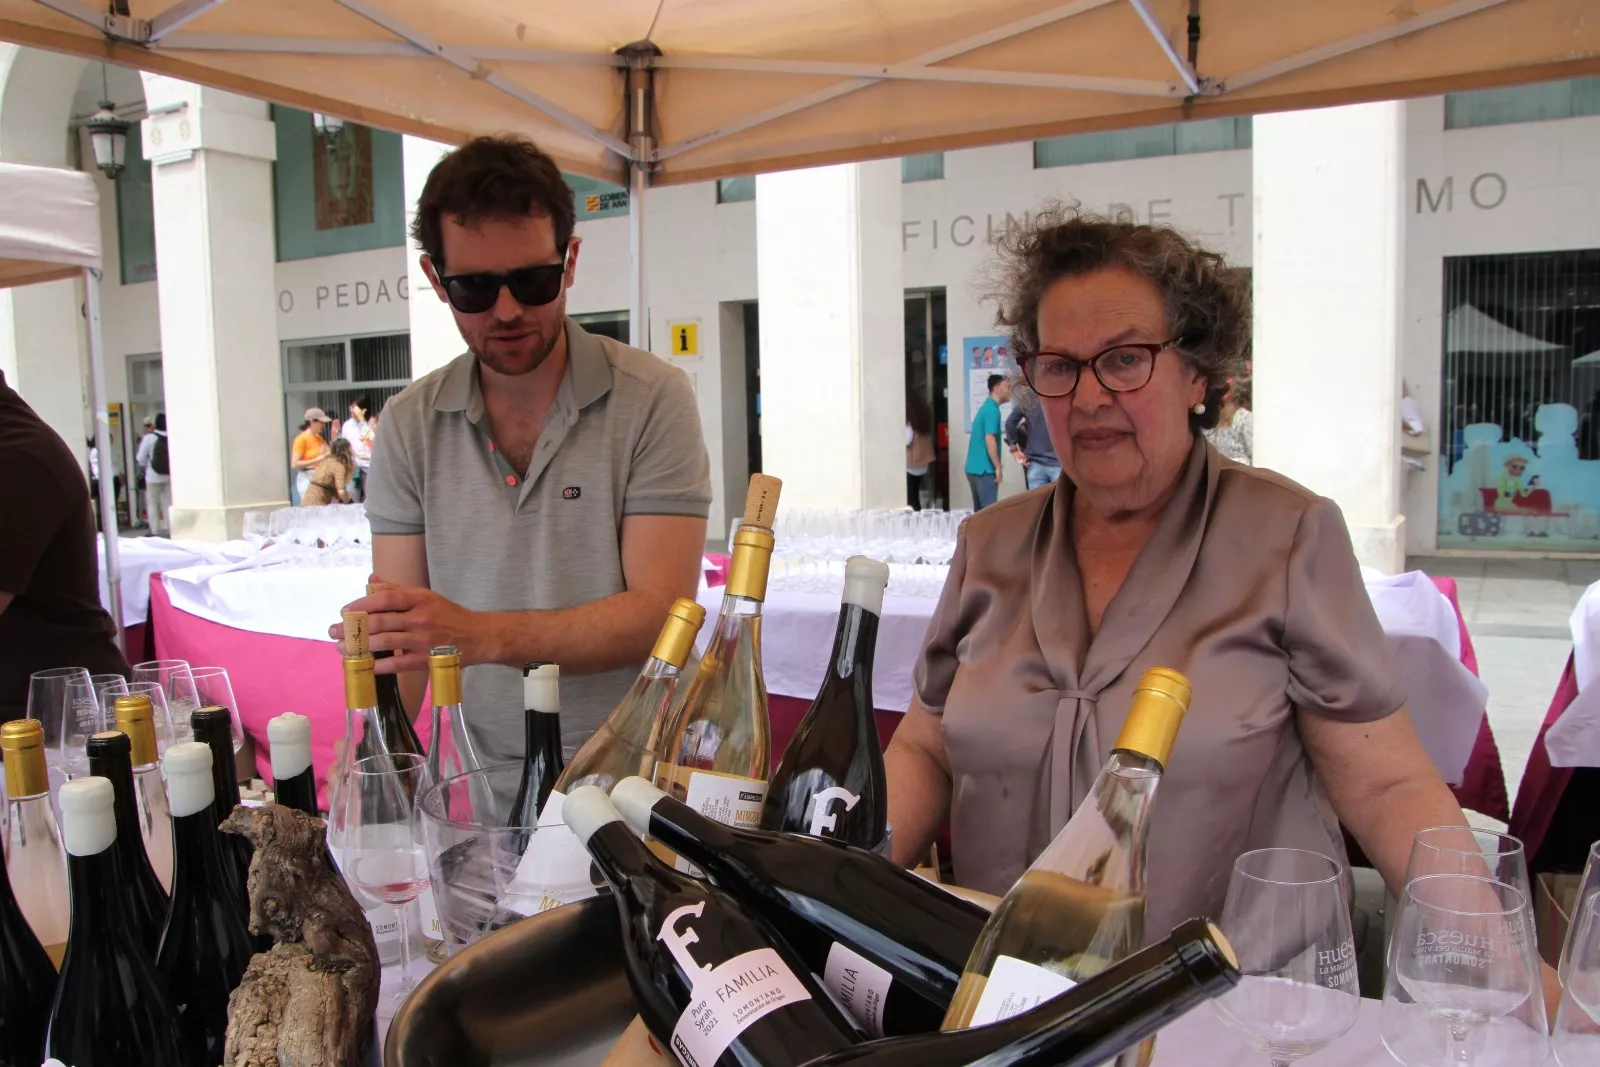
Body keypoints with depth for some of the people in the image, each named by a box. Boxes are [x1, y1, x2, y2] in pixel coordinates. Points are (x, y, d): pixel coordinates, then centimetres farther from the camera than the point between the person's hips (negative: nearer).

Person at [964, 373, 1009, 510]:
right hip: (984, 469, -9)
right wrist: (998, 467, -15)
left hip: (974, 468, 9)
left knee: (979, 512, 11)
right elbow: (989, 440, -20)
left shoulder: (985, 407, 17)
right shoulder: (992, 410, -12)